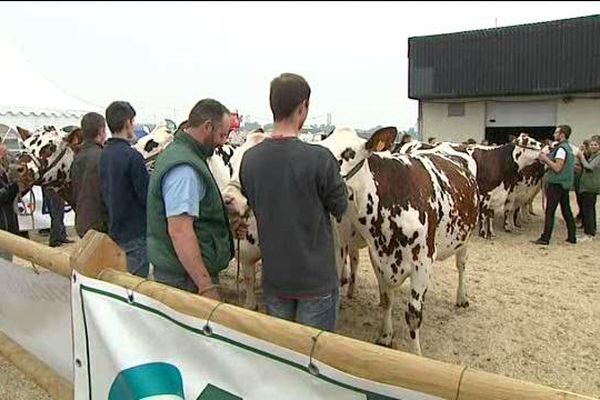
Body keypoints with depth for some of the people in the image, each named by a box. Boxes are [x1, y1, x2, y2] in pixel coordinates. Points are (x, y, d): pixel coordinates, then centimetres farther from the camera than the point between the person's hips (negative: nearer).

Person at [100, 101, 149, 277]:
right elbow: (147, 197, -19)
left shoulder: (104, 154, 6)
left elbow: (105, 192, 13)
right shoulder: (132, 156, -20)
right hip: (135, 232, -8)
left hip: (115, 228, 8)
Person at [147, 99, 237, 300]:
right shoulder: (184, 169, -22)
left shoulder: (174, 150, 11)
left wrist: (226, 224, 17)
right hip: (187, 280, -10)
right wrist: (207, 287, -27)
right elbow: (180, 231, -28)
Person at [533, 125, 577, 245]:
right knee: (566, 210, 14)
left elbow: (557, 168, -21)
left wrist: (546, 158, -13)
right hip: (566, 184, 9)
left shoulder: (561, 148, -16)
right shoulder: (568, 147, 15)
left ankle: (545, 238, -2)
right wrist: (546, 160, 11)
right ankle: (572, 237, 19)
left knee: (550, 212, -5)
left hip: (556, 184, -9)